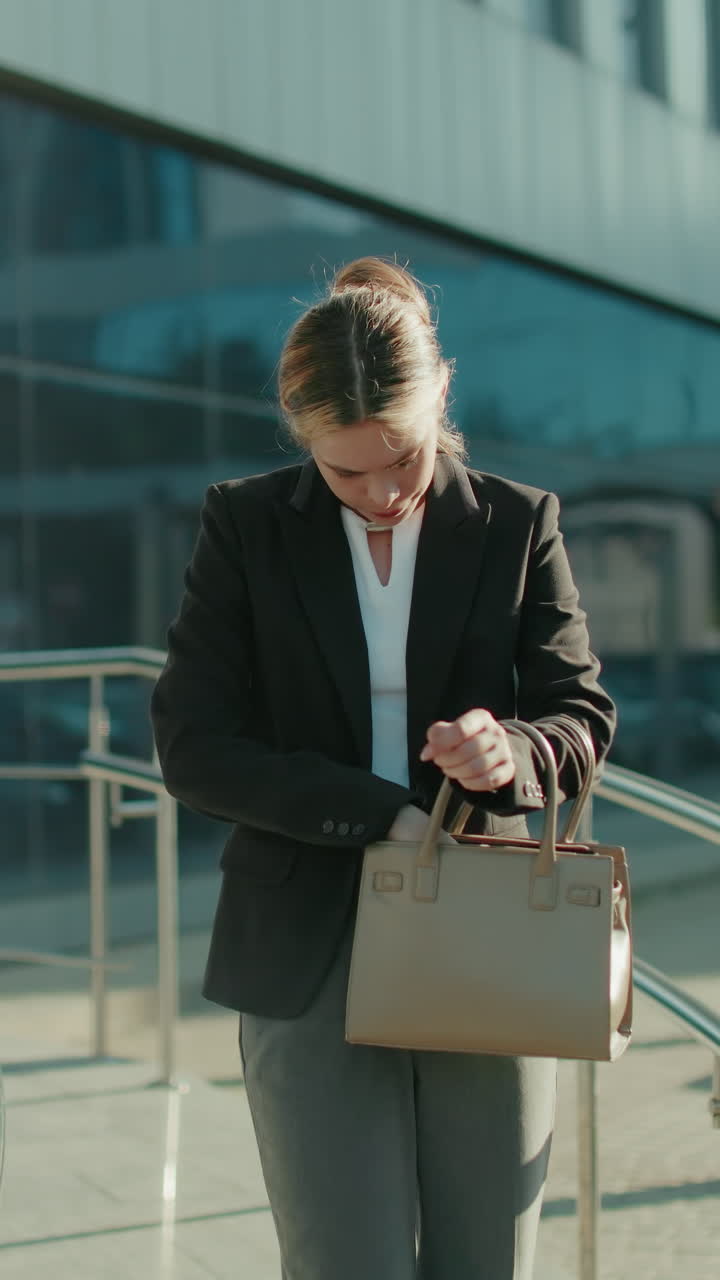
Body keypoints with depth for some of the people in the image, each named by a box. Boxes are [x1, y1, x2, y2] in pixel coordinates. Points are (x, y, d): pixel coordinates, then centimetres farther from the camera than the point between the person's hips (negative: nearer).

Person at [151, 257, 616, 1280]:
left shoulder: (517, 524, 4)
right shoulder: (246, 526, 1)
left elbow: (582, 715, 4)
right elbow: (194, 749, -4)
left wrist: (509, 753, -21)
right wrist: (379, 813, -15)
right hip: (310, 958, -1)